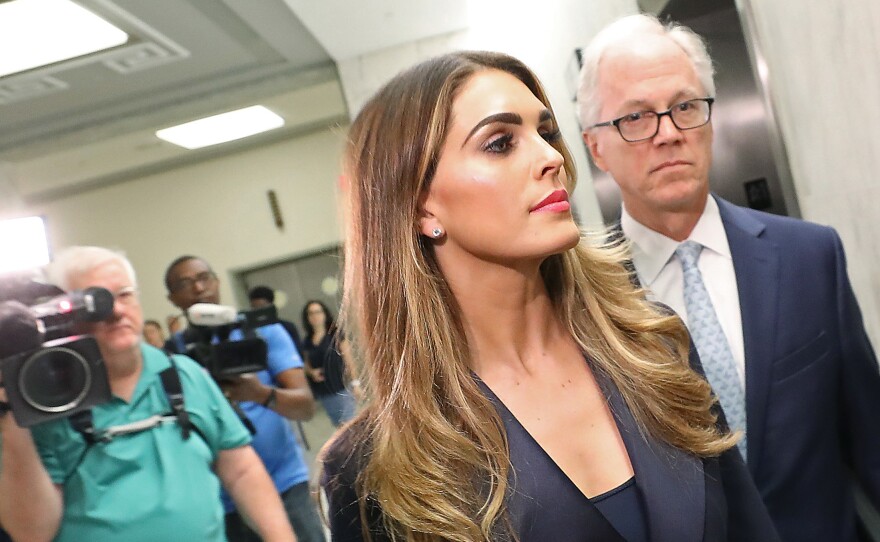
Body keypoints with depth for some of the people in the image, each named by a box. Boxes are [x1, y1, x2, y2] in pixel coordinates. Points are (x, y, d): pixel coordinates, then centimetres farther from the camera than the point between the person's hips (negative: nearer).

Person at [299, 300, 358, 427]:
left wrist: (355, 382, -9)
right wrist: (312, 372, -3)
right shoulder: (307, 342, 8)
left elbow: (348, 359, -4)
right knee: (339, 426, 12)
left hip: (341, 388, -4)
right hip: (323, 392, 5)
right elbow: (307, 366, 19)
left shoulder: (336, 334, -3)